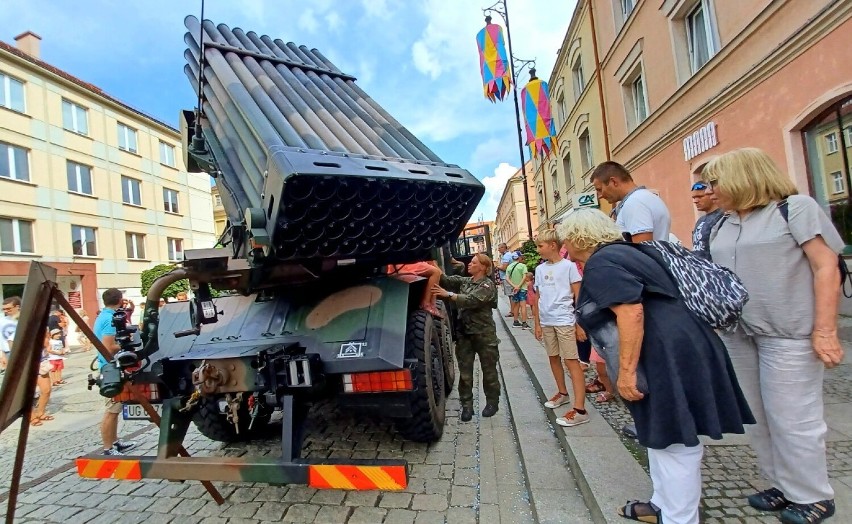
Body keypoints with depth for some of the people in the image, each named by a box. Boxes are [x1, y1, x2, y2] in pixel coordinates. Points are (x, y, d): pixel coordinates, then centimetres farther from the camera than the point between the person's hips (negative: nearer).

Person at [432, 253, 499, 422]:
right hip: (465, 333, 5)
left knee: (488, 370, 10)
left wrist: (448, 294, -32)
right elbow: (447, 280, -4)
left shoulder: (487, 285, -9)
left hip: (484, 334, -5)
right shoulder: (465, 281, 11)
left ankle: (492, 402, 26)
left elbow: (472, 301, -24)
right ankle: (467, 405, 15)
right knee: (465, 372, 5)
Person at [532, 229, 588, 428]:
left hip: (564, 321, -6)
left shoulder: (568, 266, -5)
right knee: (553, 358, 17)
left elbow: (578, 296, -6)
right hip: (546, 322, 6)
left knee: (571, 361, -6)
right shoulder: (539, 269, 10)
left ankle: (580, 410, -4)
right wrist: (537, 323, 12)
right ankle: (562, 393, 36)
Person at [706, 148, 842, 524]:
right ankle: (785, 487, 28)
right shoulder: (721, 225, 12)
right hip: (737, 335, 6)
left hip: (787, 334, -6)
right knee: (758, 419, 12)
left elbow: (827, 269, -9)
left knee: (791, 419, 2)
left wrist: (824, 331, -15)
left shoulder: (795, 208, -4)